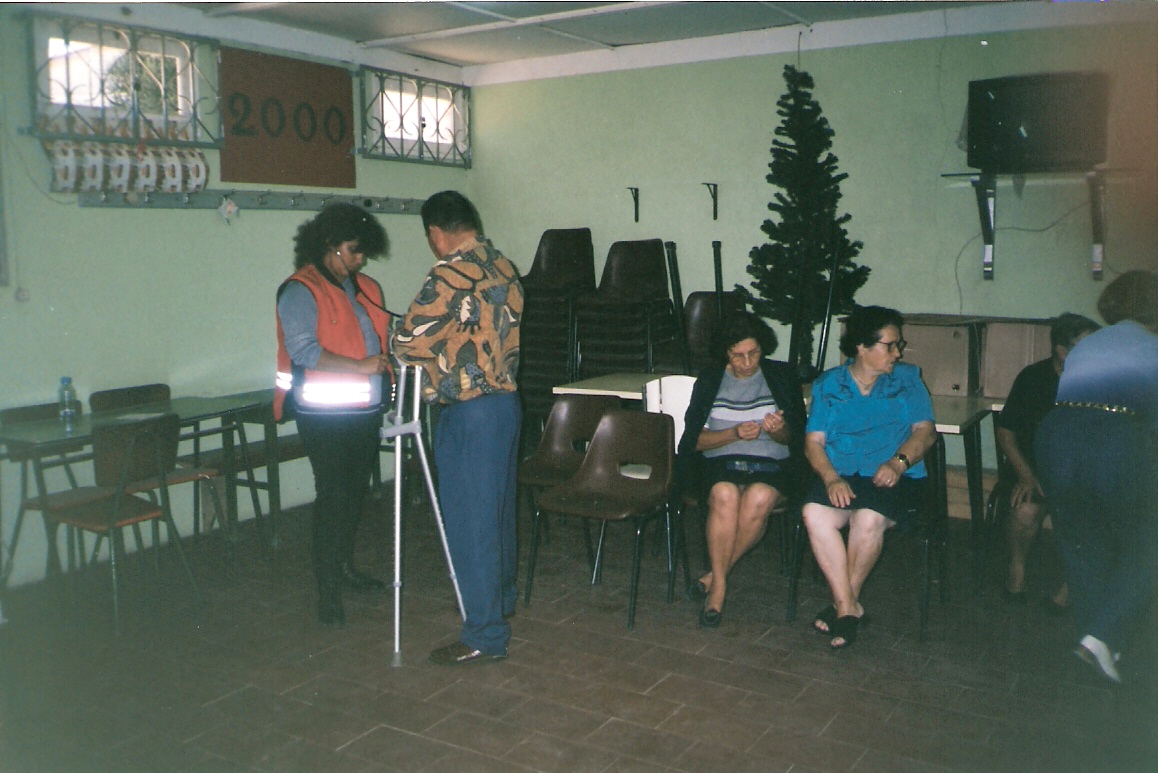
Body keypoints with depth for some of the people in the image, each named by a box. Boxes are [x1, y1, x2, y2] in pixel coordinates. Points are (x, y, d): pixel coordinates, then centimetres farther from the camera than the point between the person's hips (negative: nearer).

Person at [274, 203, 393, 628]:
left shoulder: (364, 288, 15)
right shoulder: (301, 291, -10)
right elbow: (303, 349, -21)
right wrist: (359, 366, -23)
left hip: (365, 409, 8)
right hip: (325, 413, -8)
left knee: (356, 491, 16)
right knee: (333, 493, -5)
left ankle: (344, 566, 33)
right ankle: (328, 589, 4)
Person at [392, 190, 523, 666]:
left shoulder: (450, 276, -18)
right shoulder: (505, 269, 7)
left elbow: (407, 344, -16)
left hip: (468, 413, -9)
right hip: (507, 399, 9)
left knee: (470, 521, -1)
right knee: (498, 507, 21)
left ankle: (484, 635, 7)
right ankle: (501, 599, 39)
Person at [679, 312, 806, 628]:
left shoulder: (782, 376, 9)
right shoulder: (710, 379, 9)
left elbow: (795, 438, 10)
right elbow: (694, 440, 4)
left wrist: (779, 432, -14)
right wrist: (734, 433, -13)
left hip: (771, 463, 0)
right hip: (720, 461, 0)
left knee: (758, 498, -34)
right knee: (725, 495, -35)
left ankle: (714, 576, -16)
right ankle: (719, 584, -20)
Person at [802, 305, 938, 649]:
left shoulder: (907, 378, 13)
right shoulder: (828, 385, 12)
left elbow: (925, 431, 5)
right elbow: (813, 442, 4)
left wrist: (898, 462, -15)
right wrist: (831, 479, -15)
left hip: (896, 479, -1)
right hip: (841, 477, 1)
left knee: (869, 518, -32)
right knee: (814, 513, -30)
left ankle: (843, 604, -10)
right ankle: (849, 608, -21)